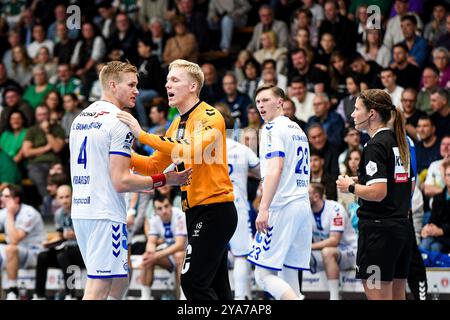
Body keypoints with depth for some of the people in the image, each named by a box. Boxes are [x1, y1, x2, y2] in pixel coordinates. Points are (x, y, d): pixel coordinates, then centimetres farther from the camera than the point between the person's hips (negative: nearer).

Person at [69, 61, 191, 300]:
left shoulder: (80, 118, 15)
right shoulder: (119, 121, -12)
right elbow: (121, 181, -17)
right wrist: (164, 179, -9)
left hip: (80, 210, 9)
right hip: (106, 215, -9)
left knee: (119, 282, 19)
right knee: (97, 290, -8)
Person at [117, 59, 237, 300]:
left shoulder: (210, 117, -12)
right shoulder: (178, 124, 14)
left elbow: (190, 151, -29)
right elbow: (154, 165, 16)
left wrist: (142, 135, -29)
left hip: (214, 210, -9)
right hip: (196, 211, 9)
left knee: (193, 282, -13)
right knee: (216, 287, 11)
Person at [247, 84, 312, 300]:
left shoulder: (273, 128, -7)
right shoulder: (298, 129, 21)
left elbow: (275, 169, -18)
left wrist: (264, 208, -24)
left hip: (281, 208, -9)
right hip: (303, 206, 9)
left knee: (263, 274, -8)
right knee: (289, 277, 8)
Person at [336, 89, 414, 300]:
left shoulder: (376, 146, -13)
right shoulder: (399, 142, 13)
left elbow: (377, 193, -23)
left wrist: (351, 187, -6)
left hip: (379, 230, -9)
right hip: (402, 226, 9)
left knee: (378, 296, -5)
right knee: (397, 296, 11)